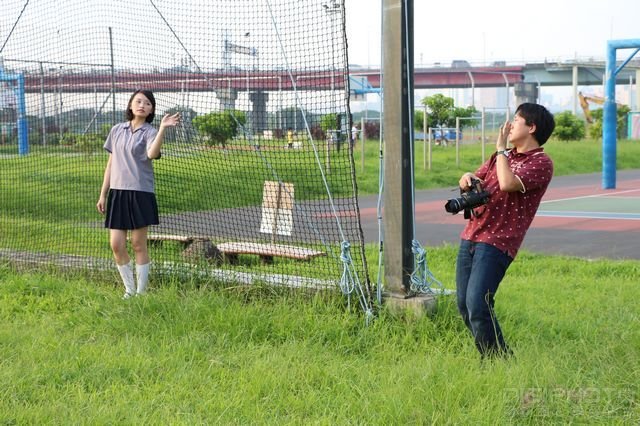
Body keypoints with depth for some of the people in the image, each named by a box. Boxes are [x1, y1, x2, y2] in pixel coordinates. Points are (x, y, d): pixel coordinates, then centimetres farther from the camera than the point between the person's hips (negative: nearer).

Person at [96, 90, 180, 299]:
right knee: (116, 245, 1)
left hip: (140, 193, -4)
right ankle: (129, 291, 16)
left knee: (138, 245, 2)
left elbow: (152, 154, -26)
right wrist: (103, 194, 15)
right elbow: (110, 164, 15)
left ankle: (140, 292, 13)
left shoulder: (150, 132, -3)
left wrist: (162, 128, -34)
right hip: (117, 192, 4)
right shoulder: (117, 130, 11)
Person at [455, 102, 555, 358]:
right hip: (470, 236, 8)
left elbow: (508, 184, -21)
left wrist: (501, 148, -8)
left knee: (477, 304, -19)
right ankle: (488, 358, 19)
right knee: (464, 306, 7)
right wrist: (467, 178, -2)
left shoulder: (541, 163, -5)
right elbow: (473, 180, 23)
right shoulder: (503, 156, 22)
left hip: (498, 243, -8)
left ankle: (500, 362, -7)